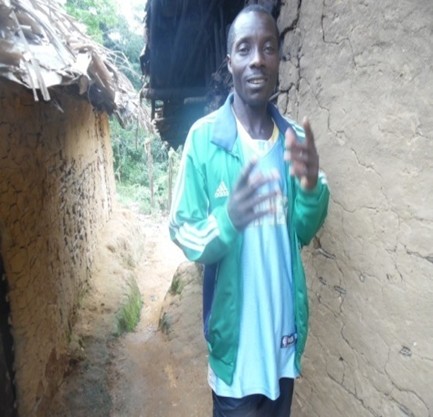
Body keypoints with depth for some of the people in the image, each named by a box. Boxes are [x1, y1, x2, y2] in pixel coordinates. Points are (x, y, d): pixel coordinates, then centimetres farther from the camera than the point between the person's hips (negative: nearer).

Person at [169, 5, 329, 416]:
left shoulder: (295, 137, 0)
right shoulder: (204, 136, -14)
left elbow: (303, 233, 3)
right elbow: (182, 231, -11)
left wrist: (311, 189, -17)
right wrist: (226, 222, -31)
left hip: (284, 324, 5)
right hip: (235, 330, -4)